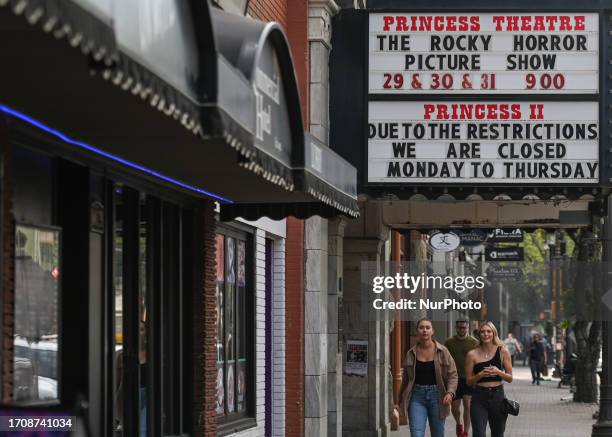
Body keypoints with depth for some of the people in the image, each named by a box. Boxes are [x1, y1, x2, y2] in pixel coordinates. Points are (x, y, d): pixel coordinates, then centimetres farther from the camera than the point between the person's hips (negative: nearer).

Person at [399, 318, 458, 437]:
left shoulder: (442, 352, 1)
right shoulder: (411, 354, 5)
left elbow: (452, 374, 1)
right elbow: (406, 378, 13)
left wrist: (450, 392, -15)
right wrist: (401, 400, 15)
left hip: (437, 396, 0)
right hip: (417, 397, 0)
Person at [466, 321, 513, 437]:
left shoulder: (503, 351, 2)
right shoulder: (472, 354, -1)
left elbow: (510, 378, 5)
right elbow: (469, 381, 3)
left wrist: (498, 372, -14)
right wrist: (480, 374, -16)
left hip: (497, 396, 1)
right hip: (479, 397, -1)